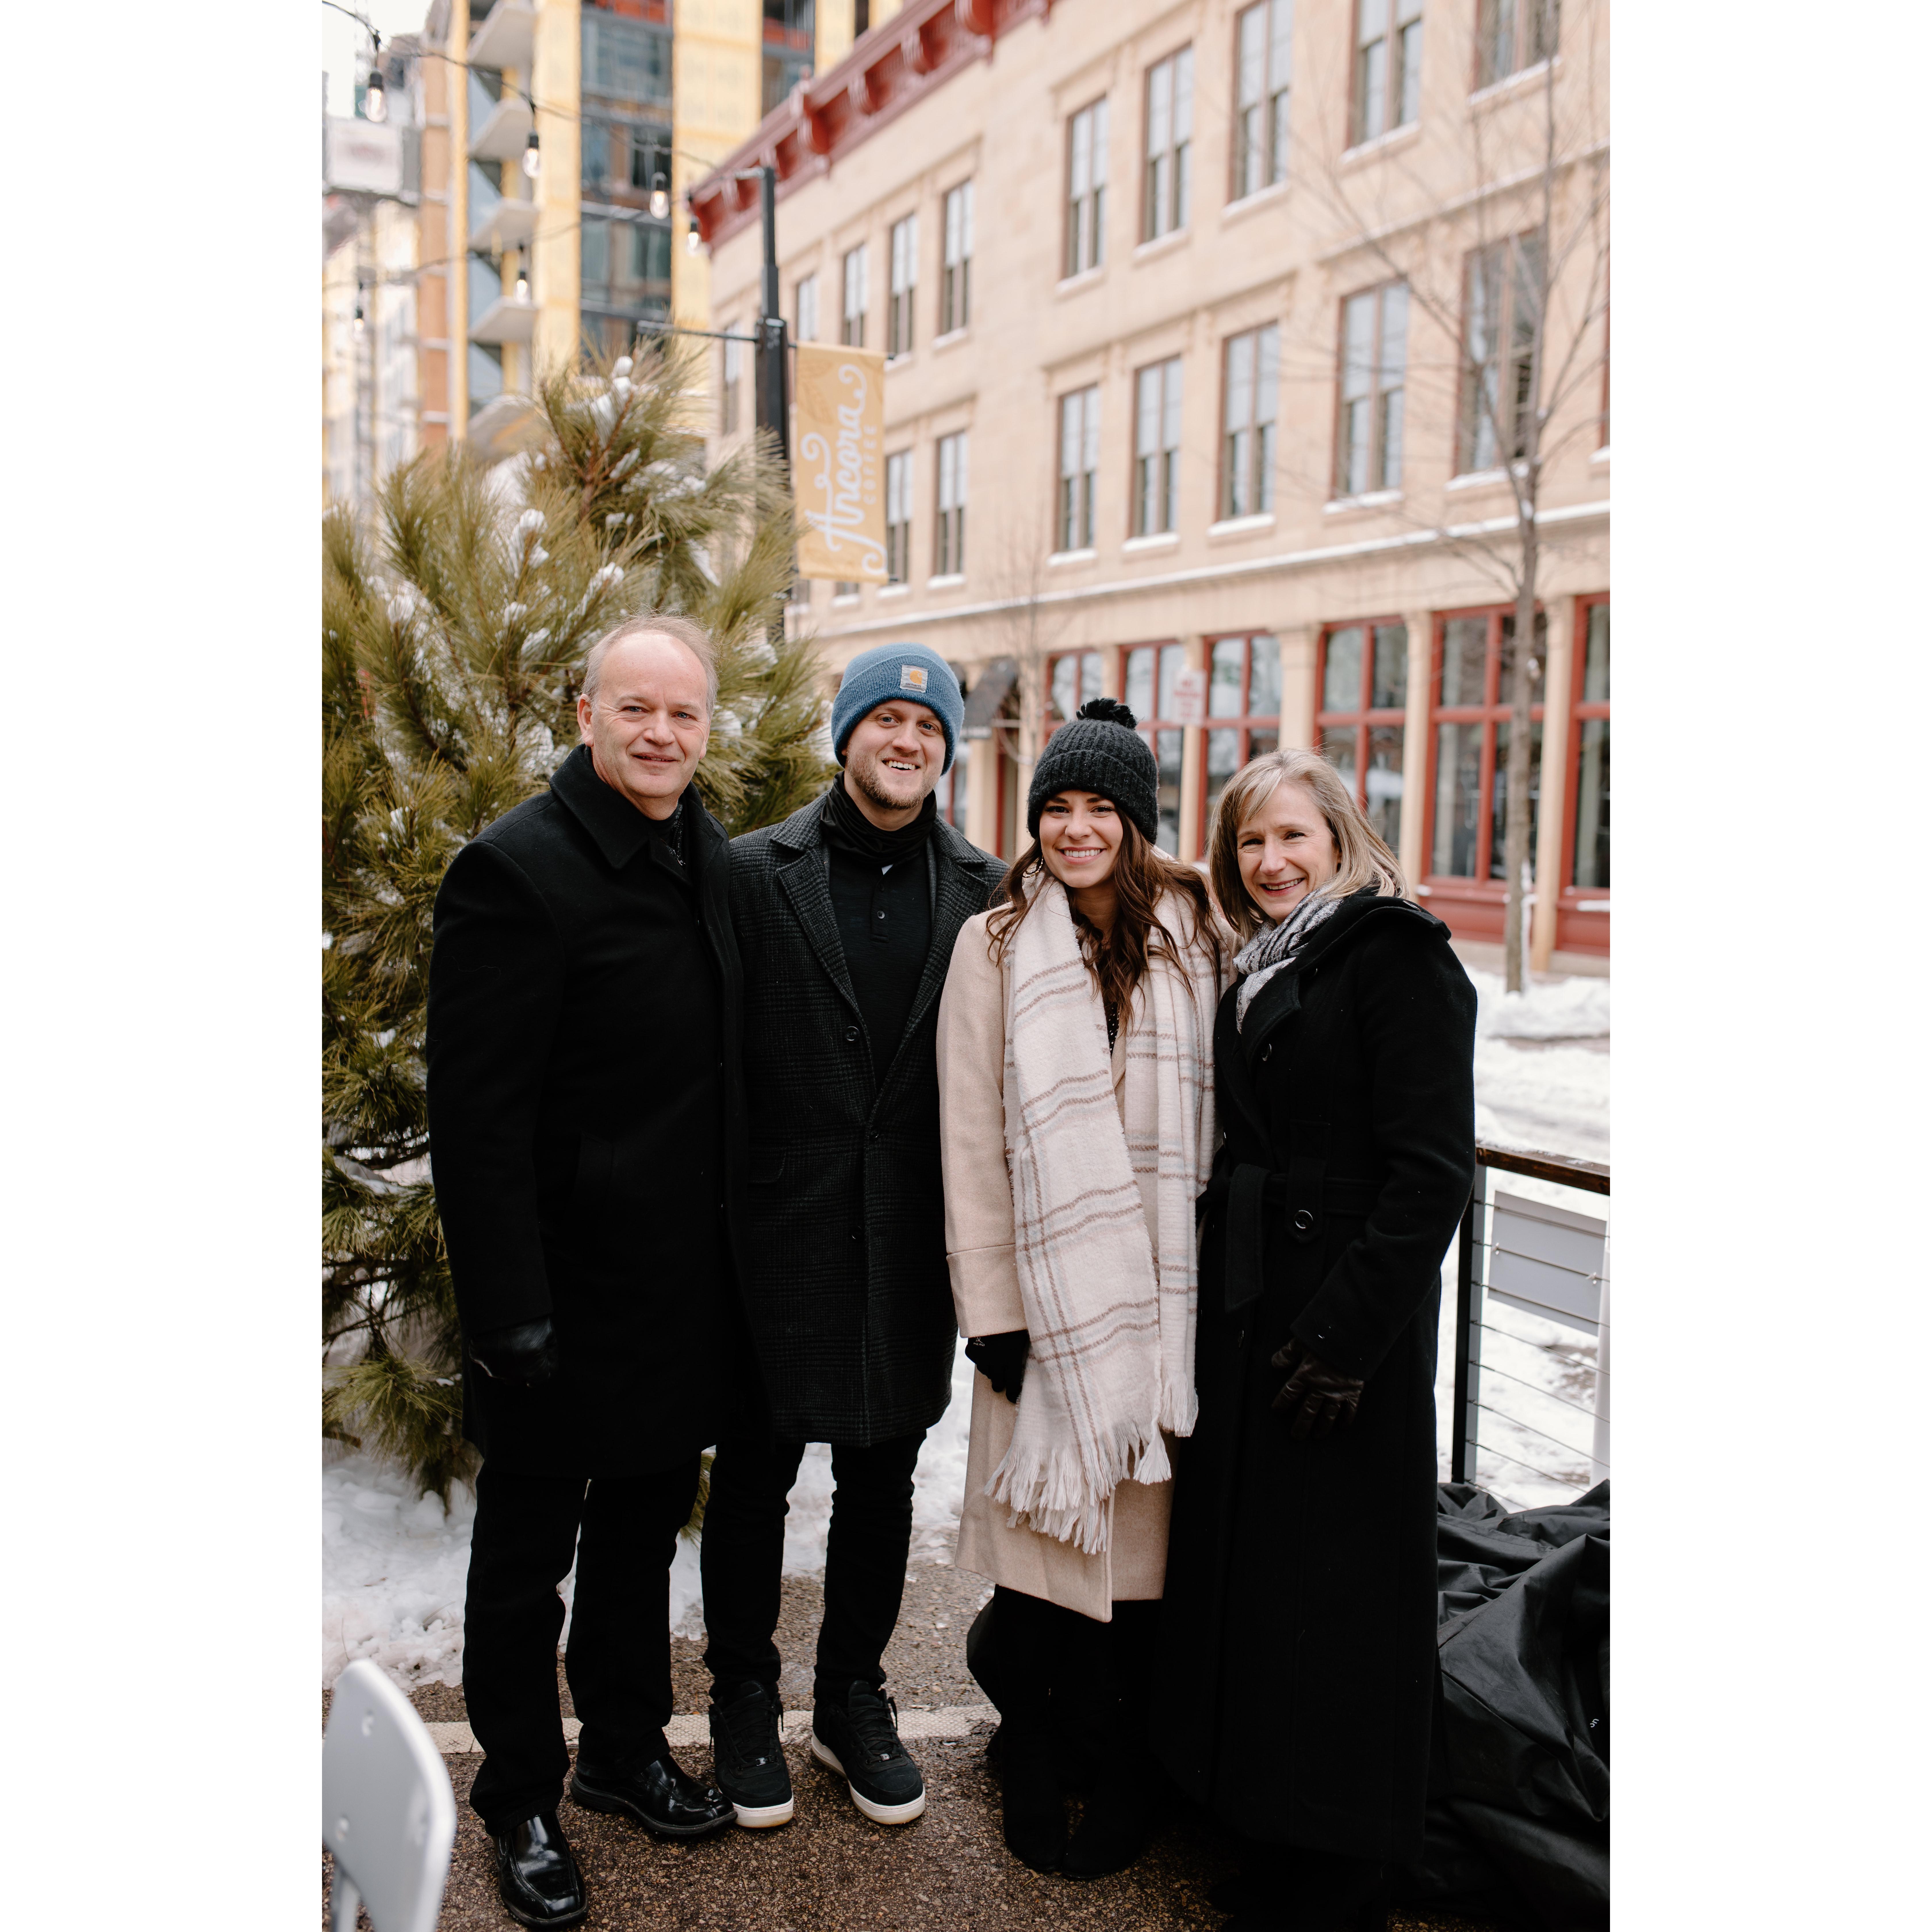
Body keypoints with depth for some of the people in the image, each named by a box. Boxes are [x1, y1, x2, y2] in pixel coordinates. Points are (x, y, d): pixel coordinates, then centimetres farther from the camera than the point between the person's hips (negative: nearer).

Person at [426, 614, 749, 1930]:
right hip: (568, 1289, -7)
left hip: (687, 1282, 7)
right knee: (529, 1552, 13)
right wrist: (509, 1312, -21)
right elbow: (477, 1116, -20)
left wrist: (737, 1249, 11)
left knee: (646, 1526, 22)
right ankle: (521, 1804, 33)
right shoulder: (517, 870, -18)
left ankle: (628, 1749, 42)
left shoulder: (716, 861, 5)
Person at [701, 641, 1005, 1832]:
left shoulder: (984, 894, 3)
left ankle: (854, 1695, 36)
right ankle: (745, 1698, 34)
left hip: (910, 1243, 2)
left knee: (884, 1478, 16)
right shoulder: (757, 873, -3)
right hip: (781, 1233, -2)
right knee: (757, 1475, 13)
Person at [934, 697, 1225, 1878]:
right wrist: (992, 1310, -4)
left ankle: (1130, 1773, 25)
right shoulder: (996, 945, 1)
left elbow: (1223, 1112, 5)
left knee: (1148, 1530, 6)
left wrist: (1208, 1279, 0)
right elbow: (972, 1138, -1)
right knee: (1042, 1519, 3)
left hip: (1168, 1291, 1)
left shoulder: (1198, 939, 4)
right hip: (1049, 1287, -1)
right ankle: (1035, 1763, 25)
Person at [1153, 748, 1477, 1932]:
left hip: (1350, 1317, -8)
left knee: (1333, 1585, 2)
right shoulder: (1256, 969, 14)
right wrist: (1223, 1294, 10)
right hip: (1248, 1311, 8)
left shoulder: (1396, 956, -11)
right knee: (1250, 1564, 14)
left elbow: (1432, 1168, -17)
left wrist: (1349, 1333, -20)